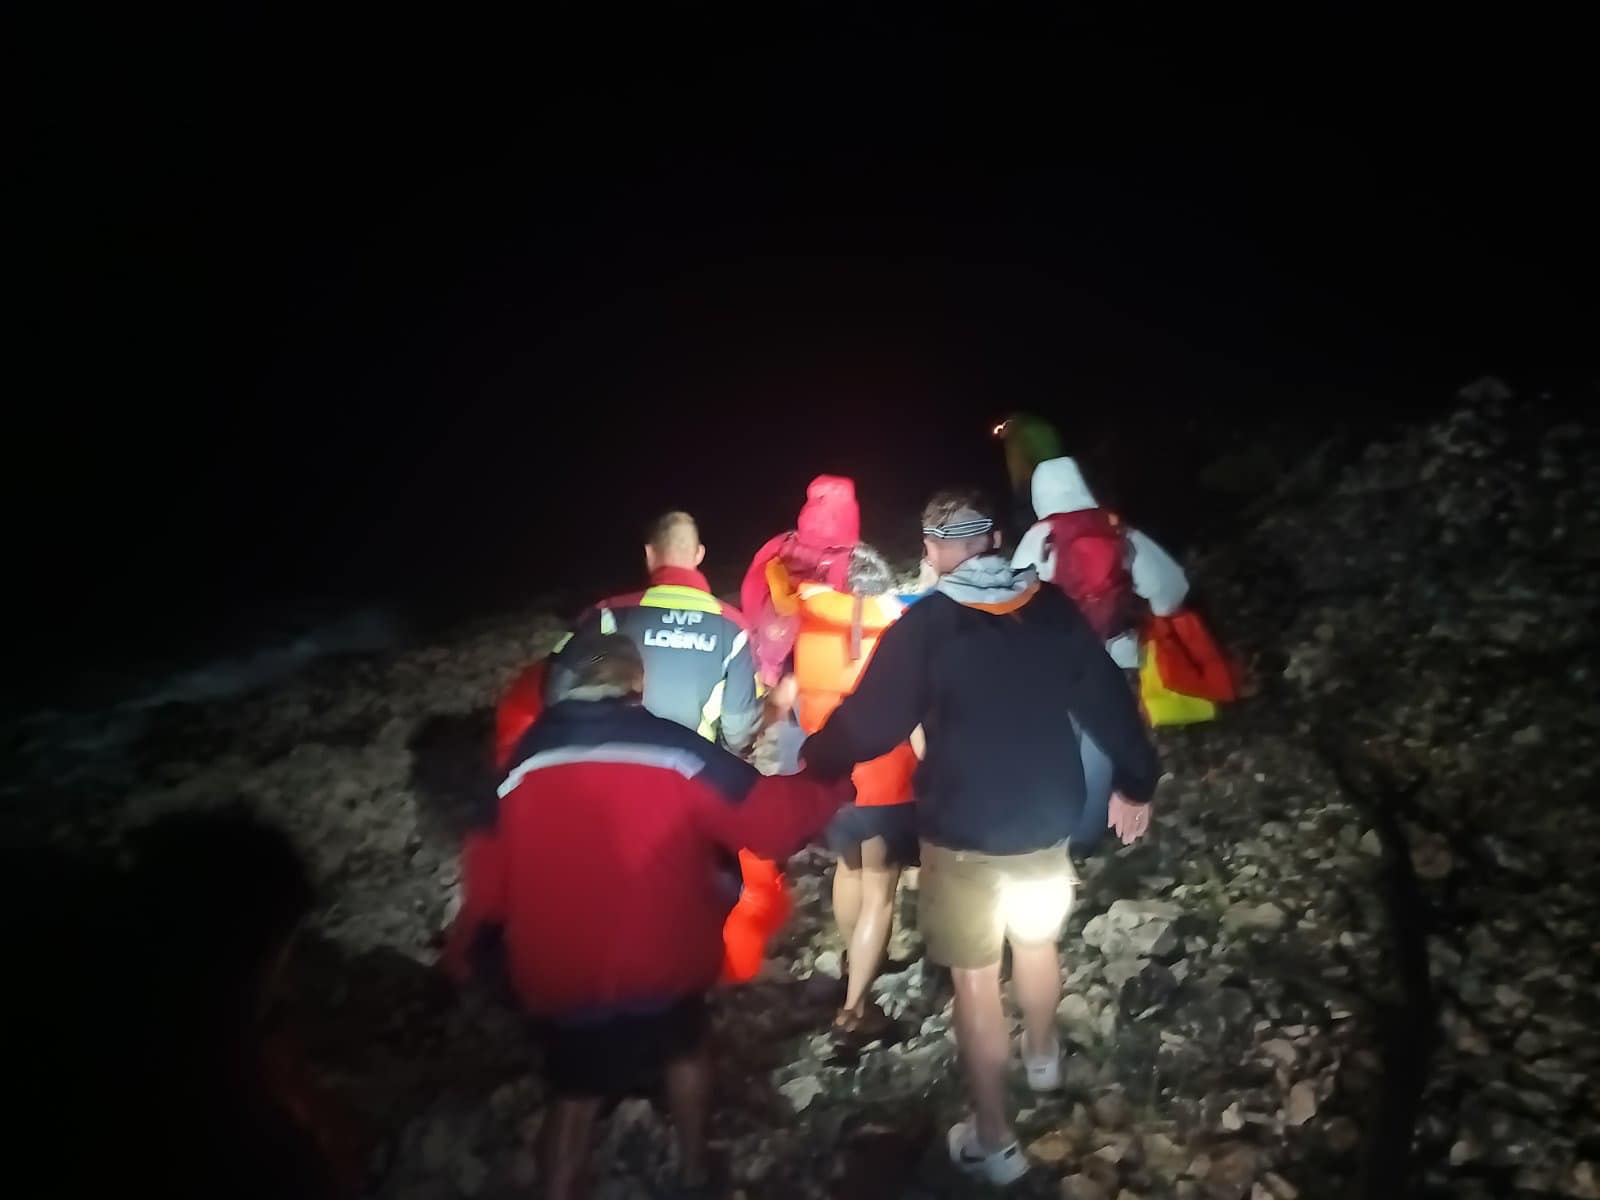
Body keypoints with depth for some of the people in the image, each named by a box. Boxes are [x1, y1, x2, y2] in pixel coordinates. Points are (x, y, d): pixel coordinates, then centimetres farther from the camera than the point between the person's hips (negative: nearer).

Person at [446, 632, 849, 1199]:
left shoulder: (524, 763, -6)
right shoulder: (673, 749, -14)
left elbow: (489, 876, 1)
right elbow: (769, 815, -12)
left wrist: (466, 956, 16)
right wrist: (830, 783, 6)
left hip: (561, 975, 1)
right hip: (662, 962, 0)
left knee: (576, 1090, 22)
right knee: (685, 1050, 28)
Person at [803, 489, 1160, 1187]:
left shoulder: (924, 626, -16)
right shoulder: (1054, 610, -4)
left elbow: (870, 720, -14)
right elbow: (1108, 700, 2)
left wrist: (812, 759, 4)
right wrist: (1137, 782, 16)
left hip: (961, 833, -5)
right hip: (1047, 820, 5)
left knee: (975, 979, 9)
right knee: (1037, 939, 29)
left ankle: (993, 1142, 22)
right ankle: (1042, 1057, 54)